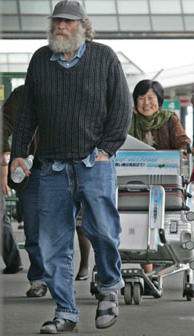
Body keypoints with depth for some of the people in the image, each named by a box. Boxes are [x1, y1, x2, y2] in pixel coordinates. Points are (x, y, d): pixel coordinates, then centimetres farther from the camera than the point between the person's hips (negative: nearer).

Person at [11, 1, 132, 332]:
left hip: (94, 163, -3)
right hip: (53, 168, 3)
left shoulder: (104, 58, 4)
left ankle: (110, 286, 13)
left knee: (101, 228, -15)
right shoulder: (40, 60, 12)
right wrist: (18, 152, 10)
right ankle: (65, 313, 7)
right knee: (53, 243, 0)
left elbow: (122, 106, 4)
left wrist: (107, 148, -5)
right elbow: (27, 111, 17)